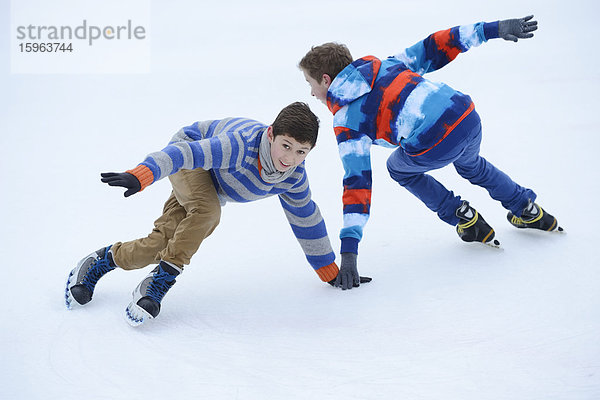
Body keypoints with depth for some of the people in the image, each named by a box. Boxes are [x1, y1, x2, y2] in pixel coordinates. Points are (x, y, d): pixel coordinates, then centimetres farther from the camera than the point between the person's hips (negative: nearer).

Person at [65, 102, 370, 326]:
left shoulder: (294, 178, -22)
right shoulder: (240, 144, -42)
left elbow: (307, 221, -7)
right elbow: (187, 152, -50)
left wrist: (331, 272, 0)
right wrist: (140, 176, -67)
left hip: (214, 188, 6)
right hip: (190, 160, -6)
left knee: (159, 246, -10)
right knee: (207, 213, -36)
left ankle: (103, 260, 10)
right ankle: (160, 283, -23)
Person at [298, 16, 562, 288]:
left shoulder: (346, 122, 4)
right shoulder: (382, 66, 20)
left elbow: (357, 181, -4)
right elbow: (432, 48, 15)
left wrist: (348, 250, -6)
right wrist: (493, 29, 18)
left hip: (436, 147, -6)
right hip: (468, 117, 6)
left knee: (400, 170, 29)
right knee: (471, 165, 41)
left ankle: (463, 218, 25)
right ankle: (529, 212, 49)